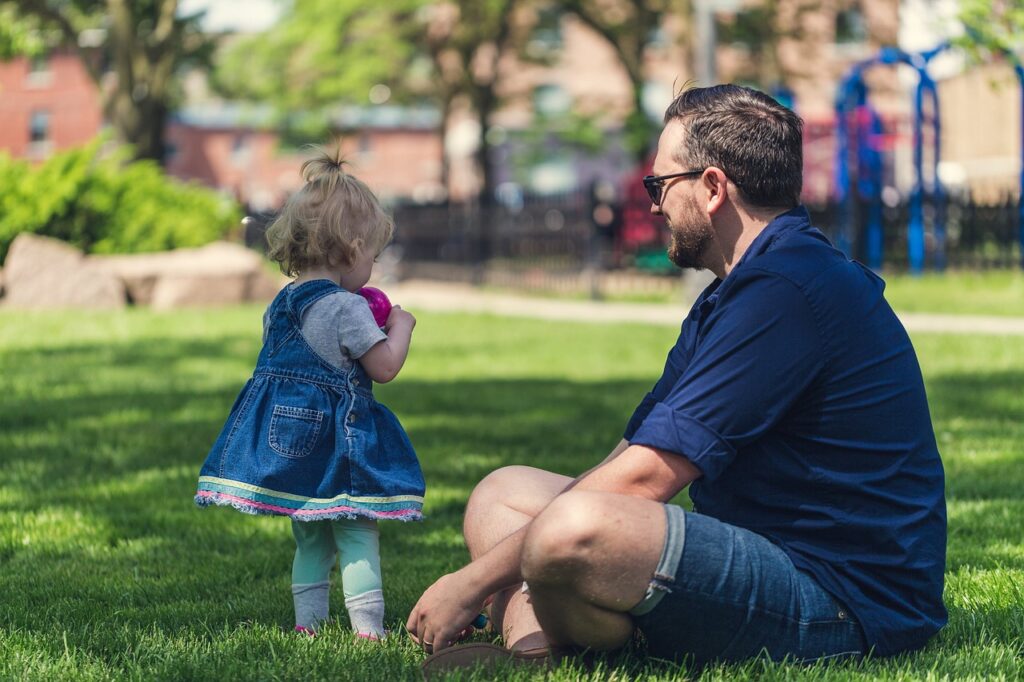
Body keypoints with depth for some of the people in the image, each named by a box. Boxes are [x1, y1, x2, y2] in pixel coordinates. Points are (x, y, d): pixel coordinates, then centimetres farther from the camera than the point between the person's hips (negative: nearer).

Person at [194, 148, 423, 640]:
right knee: (357, 535, -2)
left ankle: (308, 622, 18)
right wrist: (399, 326, 4)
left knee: (310, 540, 17)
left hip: (284, 435, 7)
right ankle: (367, 627, -5)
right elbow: (384, 367, -14)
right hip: (339, 440, -7)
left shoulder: (280, 305, 9)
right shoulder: (347, 308, -15)